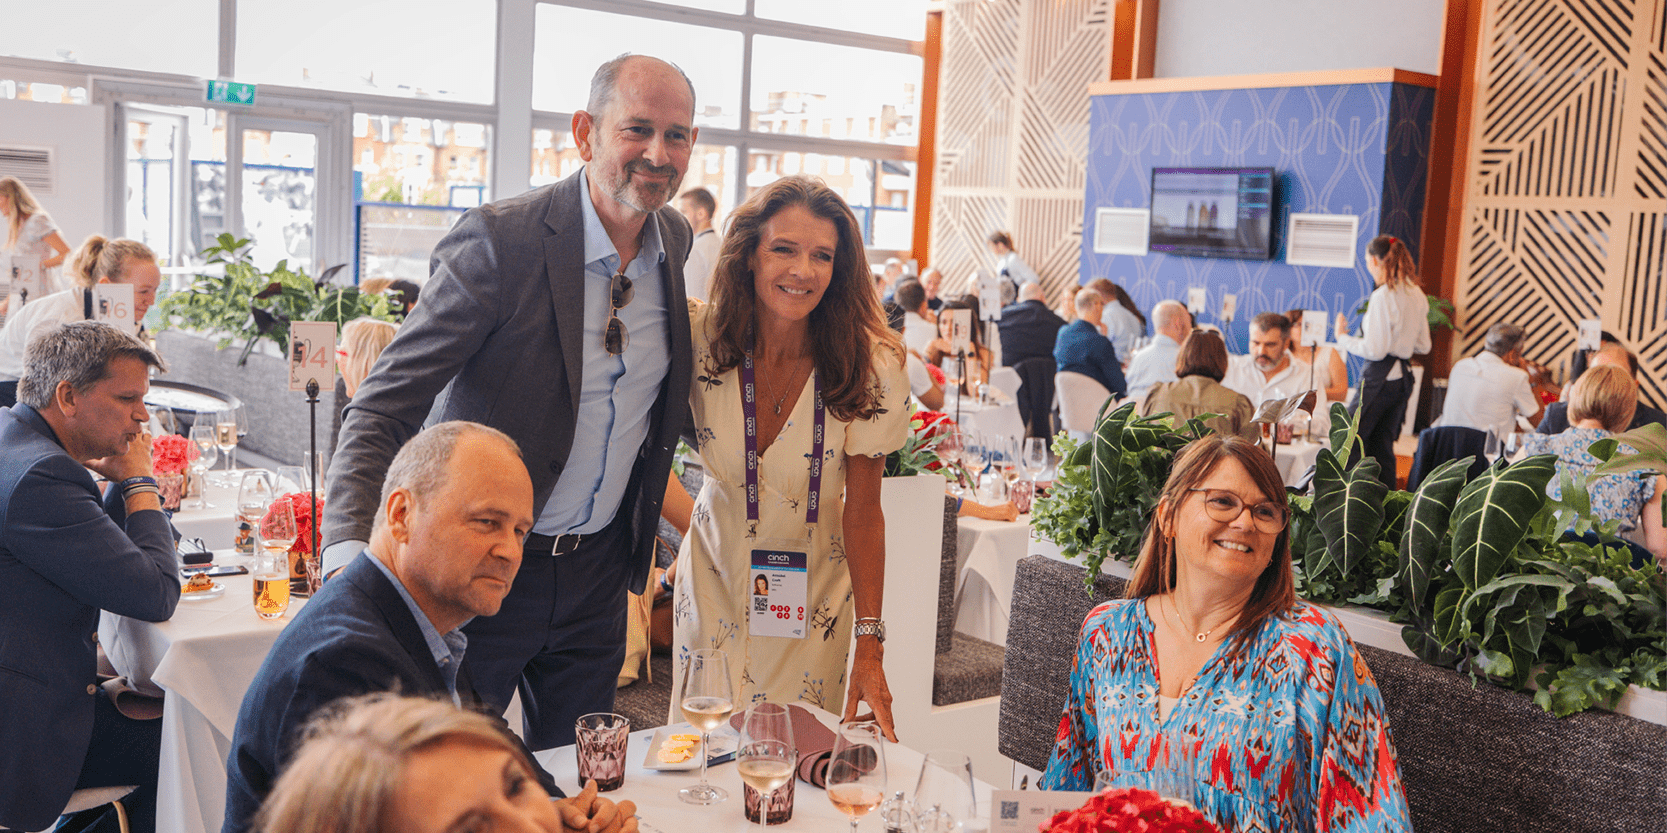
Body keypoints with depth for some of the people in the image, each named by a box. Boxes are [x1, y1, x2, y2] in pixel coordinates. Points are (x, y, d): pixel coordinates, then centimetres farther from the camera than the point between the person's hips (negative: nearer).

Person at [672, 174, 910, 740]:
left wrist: (869, 647, -15)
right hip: (714, 576, 1)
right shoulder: (700, 338, -16)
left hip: (814, 591, -1)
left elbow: (863, 512, -13)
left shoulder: (871, 369, -18)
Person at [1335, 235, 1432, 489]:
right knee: (1382, 445, 13)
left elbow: (1375, 350, -17)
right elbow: (1424, 346, 17)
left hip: (1381, 378, -8)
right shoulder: (1418, 295, 10)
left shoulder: (1383, 295, -15)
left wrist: (1342, 337, -4)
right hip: (1404, 376, 9)